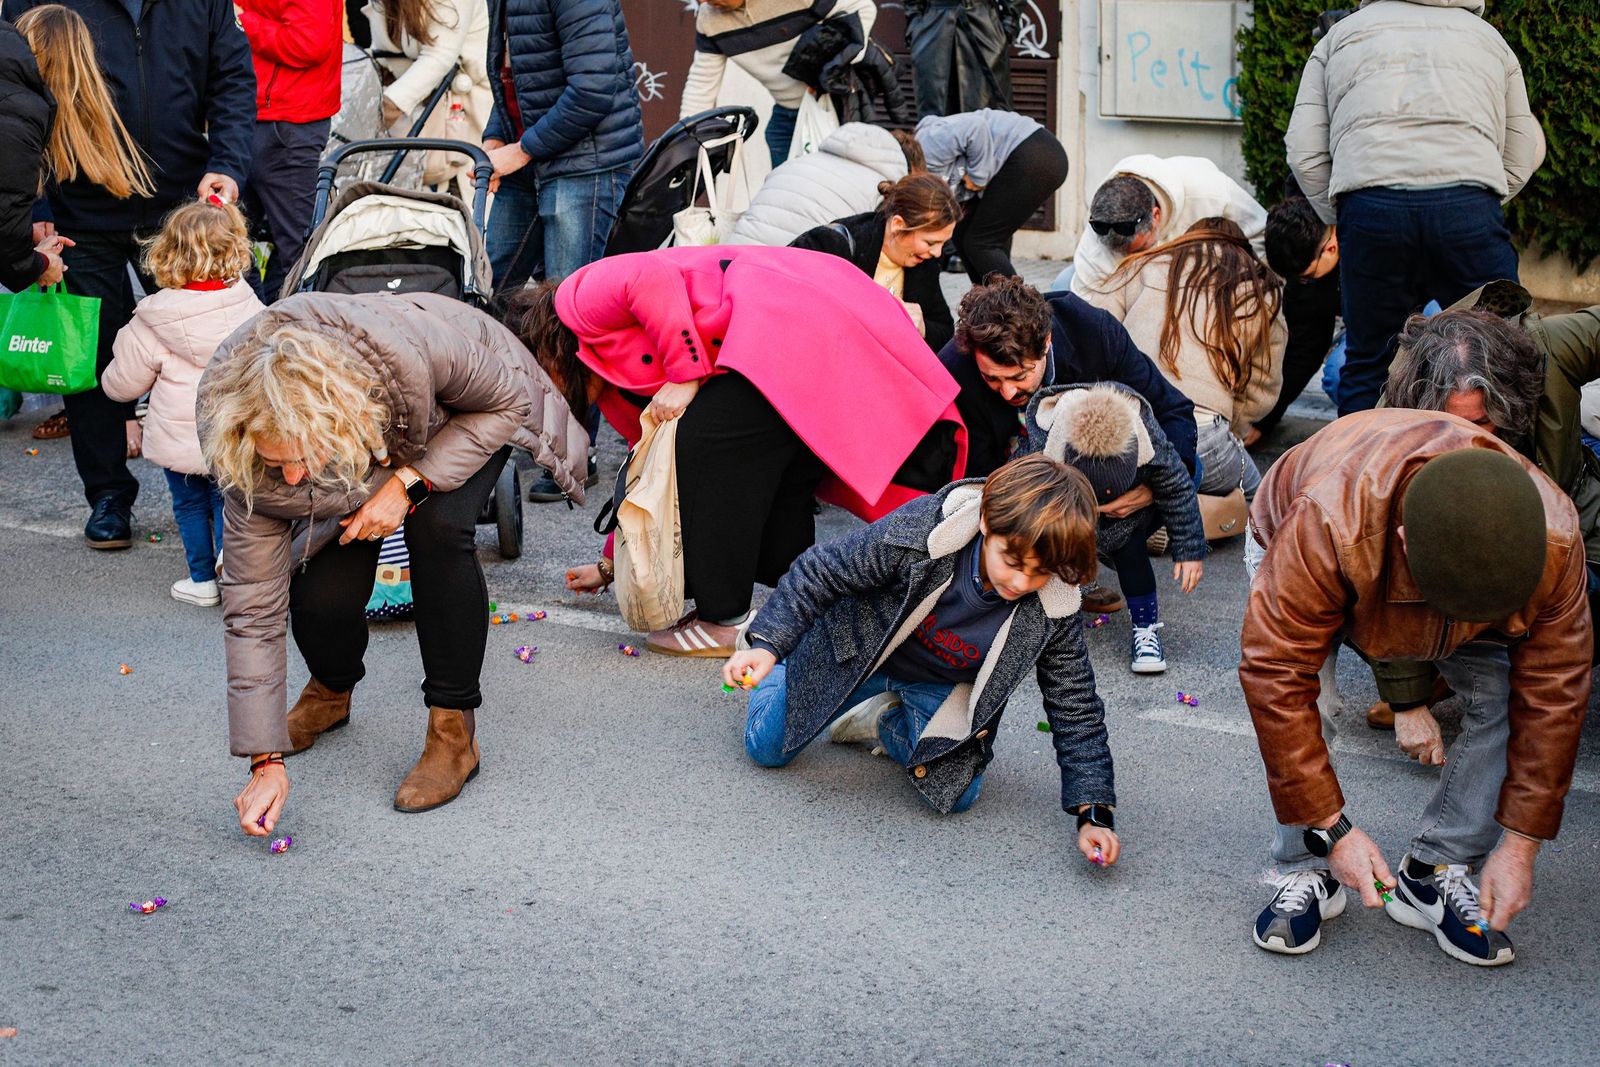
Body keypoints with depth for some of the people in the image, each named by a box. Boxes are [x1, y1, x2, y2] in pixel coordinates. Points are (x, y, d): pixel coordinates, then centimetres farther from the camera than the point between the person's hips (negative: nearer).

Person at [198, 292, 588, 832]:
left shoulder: (404, 349, -45)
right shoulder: (250, 466, -34)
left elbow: (509, 401, -26)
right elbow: (252, 609, -27)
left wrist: (409, 484, -37)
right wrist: (266, 762, -28)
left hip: (473, 414, -2)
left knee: (436, 528, -32)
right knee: (317, 600, -17)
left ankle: (454, 731, -16)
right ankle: (331, 691, 22)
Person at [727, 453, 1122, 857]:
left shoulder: (1053, 614, -30)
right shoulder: (920, 531, -38)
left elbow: (1077, 709, -20)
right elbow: (823, 570, -25)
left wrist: (1094, 814, -27)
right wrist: (767, 644, -34)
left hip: (942, 686, 2)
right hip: (857, 651, -2)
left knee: (955, 793, -15)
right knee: (766, 747, 5)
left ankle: (885, 722, 15)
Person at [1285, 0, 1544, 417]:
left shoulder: (1341, 34, 26)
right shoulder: (1490, 38, 29)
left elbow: (1304, 153, 14)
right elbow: (1521, 159, 22)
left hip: (1368, 203, 0)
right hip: (1470, 206, 0)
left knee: (1367, 362, 10)